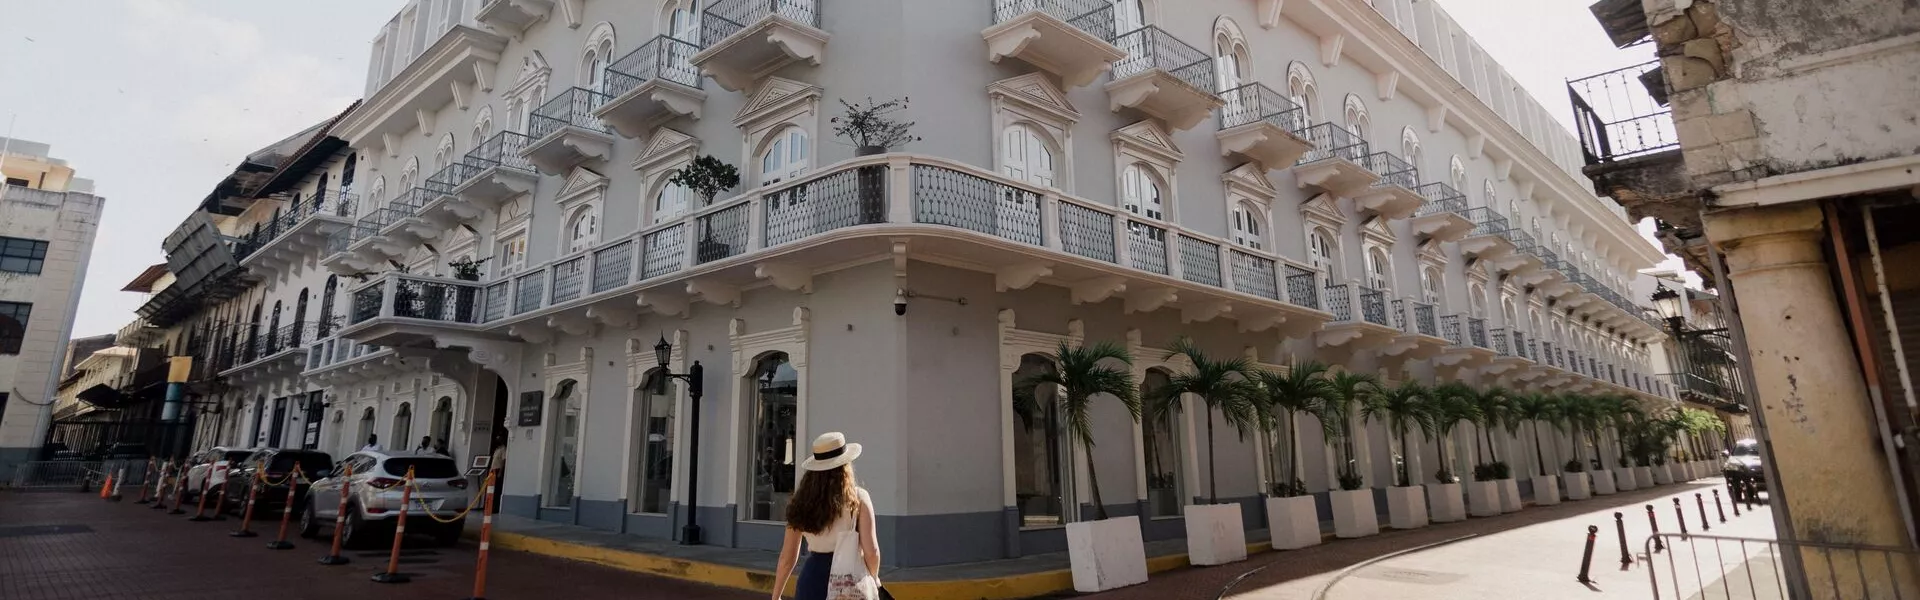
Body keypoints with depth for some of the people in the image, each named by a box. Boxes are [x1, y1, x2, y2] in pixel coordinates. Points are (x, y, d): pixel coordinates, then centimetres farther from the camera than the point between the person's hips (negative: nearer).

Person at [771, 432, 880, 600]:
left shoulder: (802, 501, 4)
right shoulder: (858, 498, -5)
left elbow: (787, 557, 6)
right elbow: (871, 551, -9)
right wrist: (873, 580, 10)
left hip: (812, 581, 3)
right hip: (850, 583, -3)